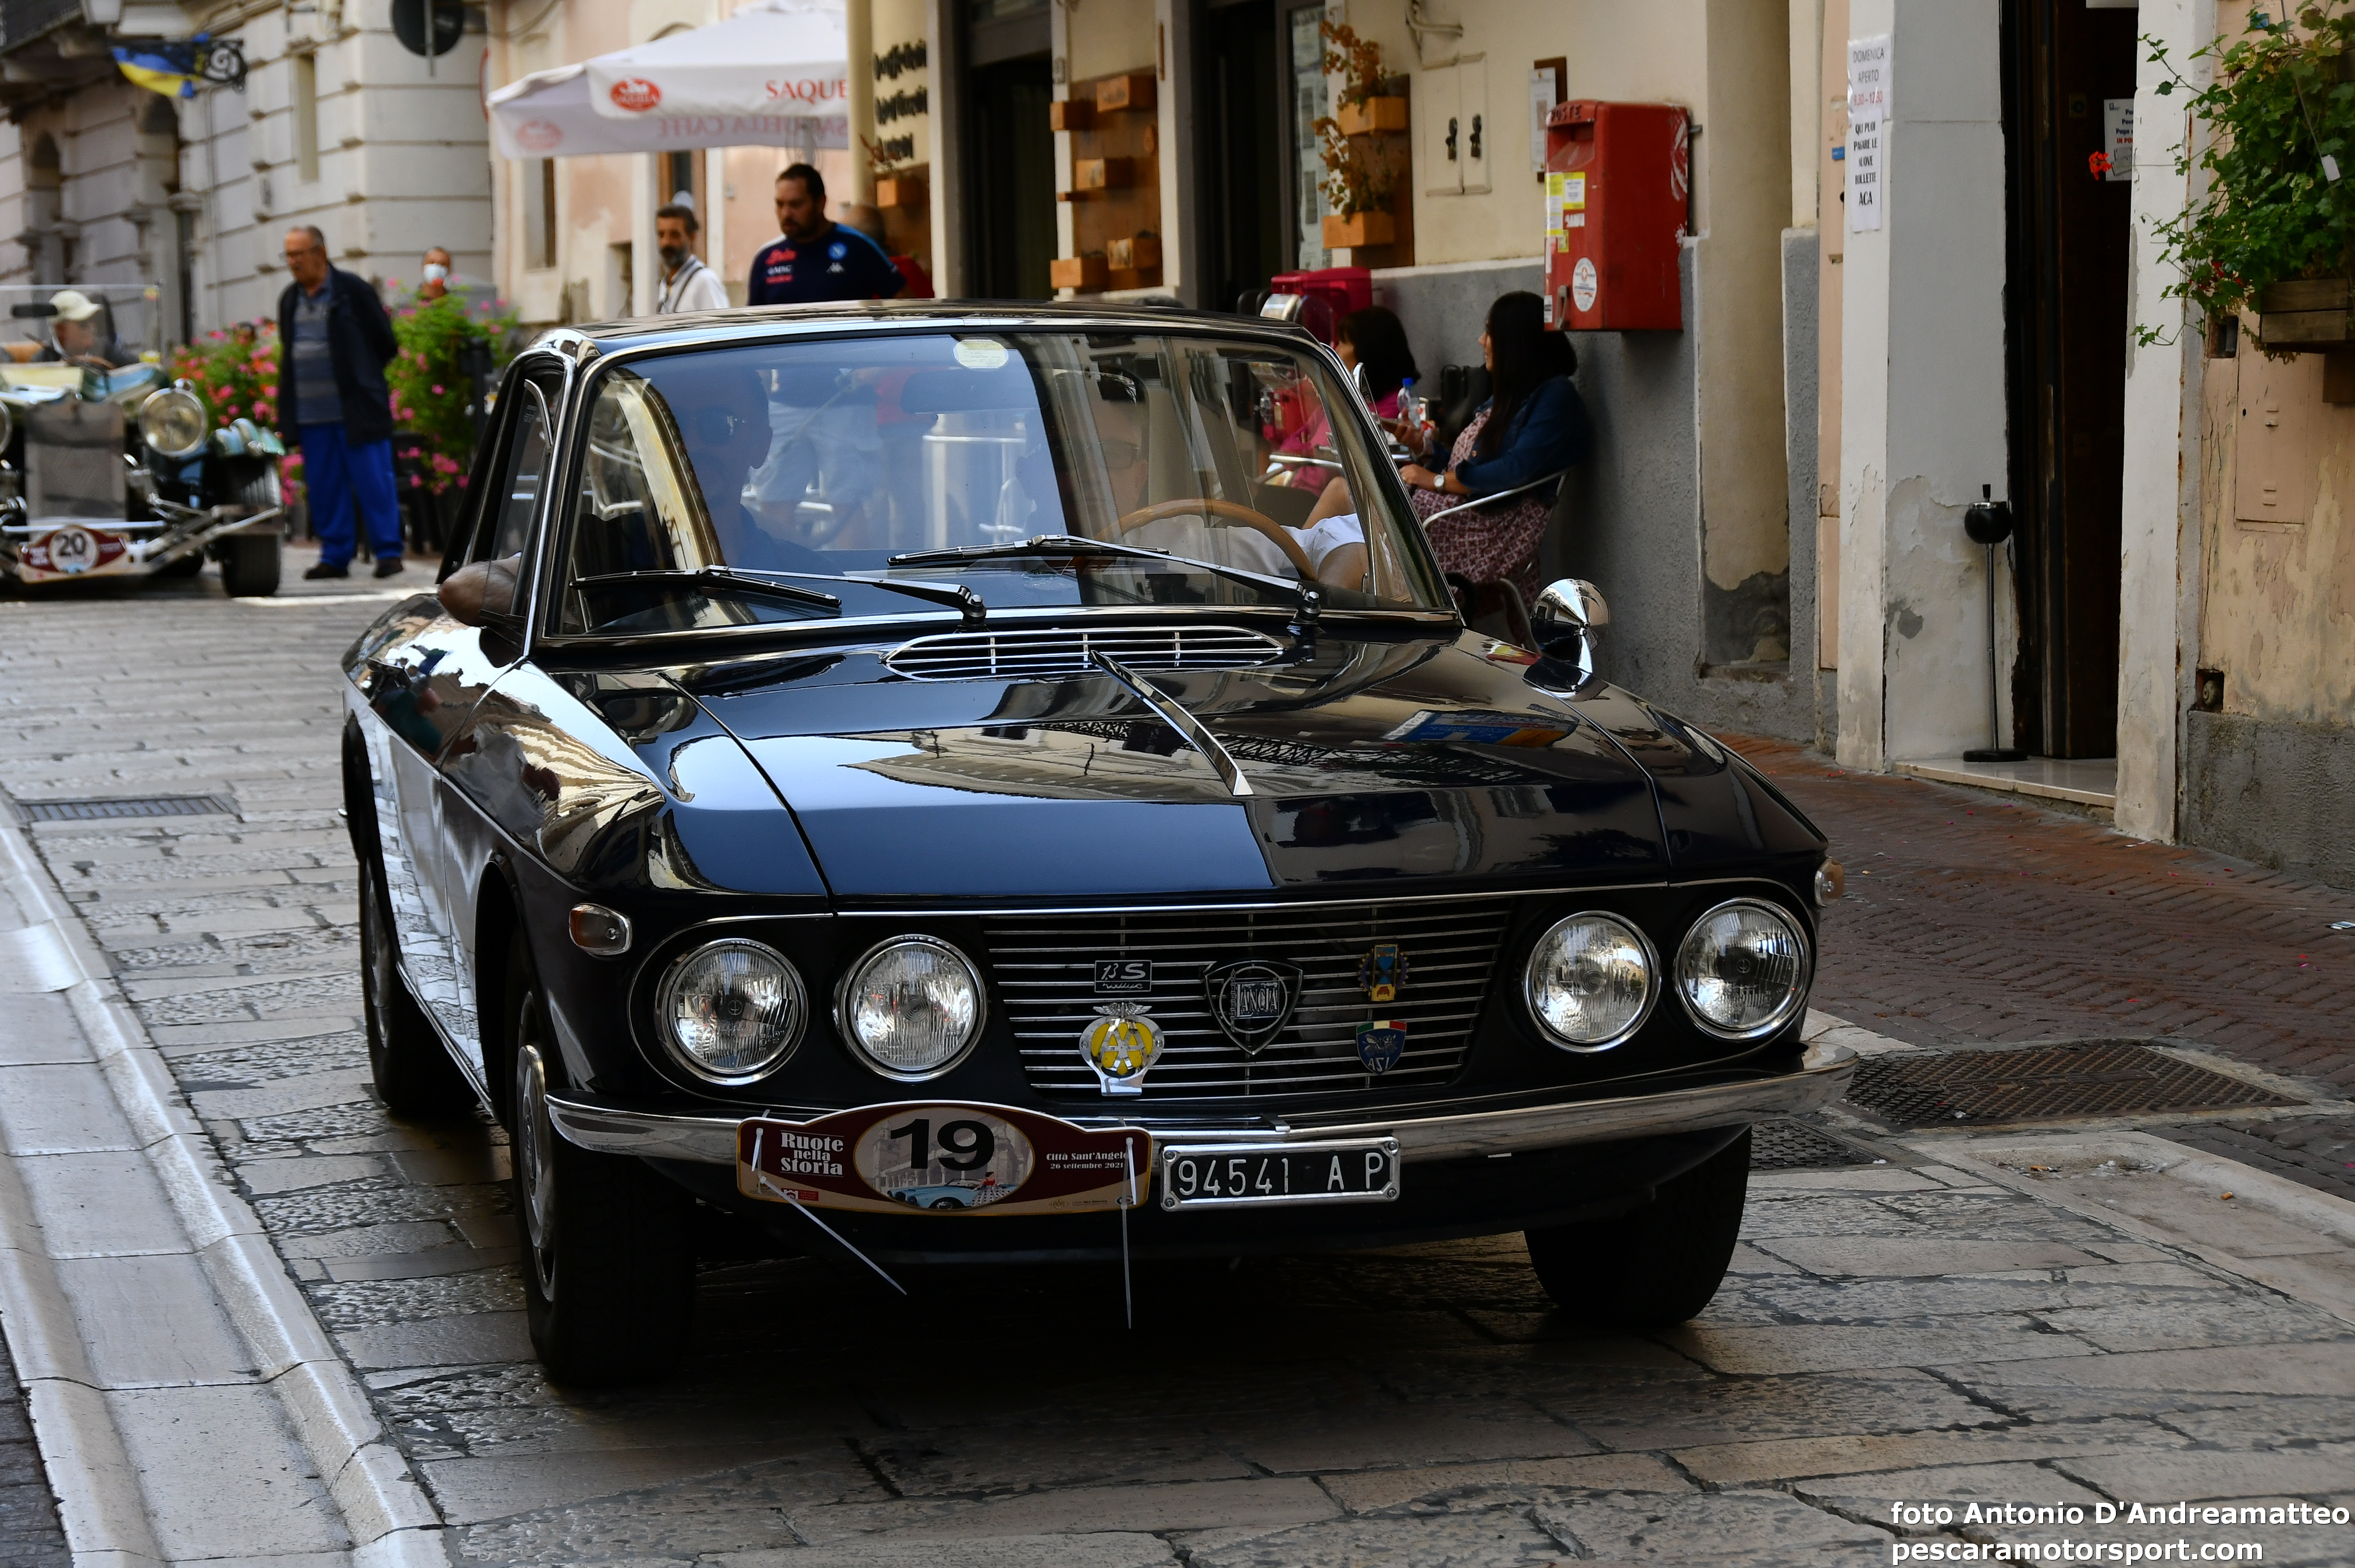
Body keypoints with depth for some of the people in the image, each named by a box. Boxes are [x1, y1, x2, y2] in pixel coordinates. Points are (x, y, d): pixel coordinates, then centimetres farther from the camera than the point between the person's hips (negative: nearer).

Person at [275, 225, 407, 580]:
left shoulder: (353, 290, -3)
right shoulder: (290, 300, 14)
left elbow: (385, 342, 1)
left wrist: (363, 378, 3)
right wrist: (287, 410, 13)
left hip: (355, 410, -5)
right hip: (310, 414, 6)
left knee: (373, 482, -5)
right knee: (323, 488, 6)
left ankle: (388, 552, 1)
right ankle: (334, 556, 12)